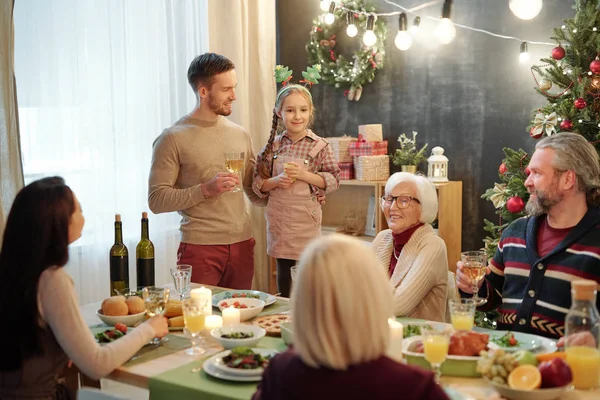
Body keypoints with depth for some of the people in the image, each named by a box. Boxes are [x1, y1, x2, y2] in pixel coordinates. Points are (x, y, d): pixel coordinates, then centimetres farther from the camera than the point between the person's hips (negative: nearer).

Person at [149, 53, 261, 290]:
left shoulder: (240, 134, 11)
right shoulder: (173, 138, -4)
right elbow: (157, 200, -8)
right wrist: (205, 189, -18)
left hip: (242, 244, 5)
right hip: (200, 247, -5)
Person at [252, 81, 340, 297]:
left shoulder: (319, 146, -5)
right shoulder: (273, 145, 4)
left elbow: (333, 180, -5)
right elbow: (258, 183, 6)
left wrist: (304, 174, -16)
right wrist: (275, 181, -14)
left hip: (305, 219, -3)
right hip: (279, 218, 3)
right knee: (283, 269, 12)